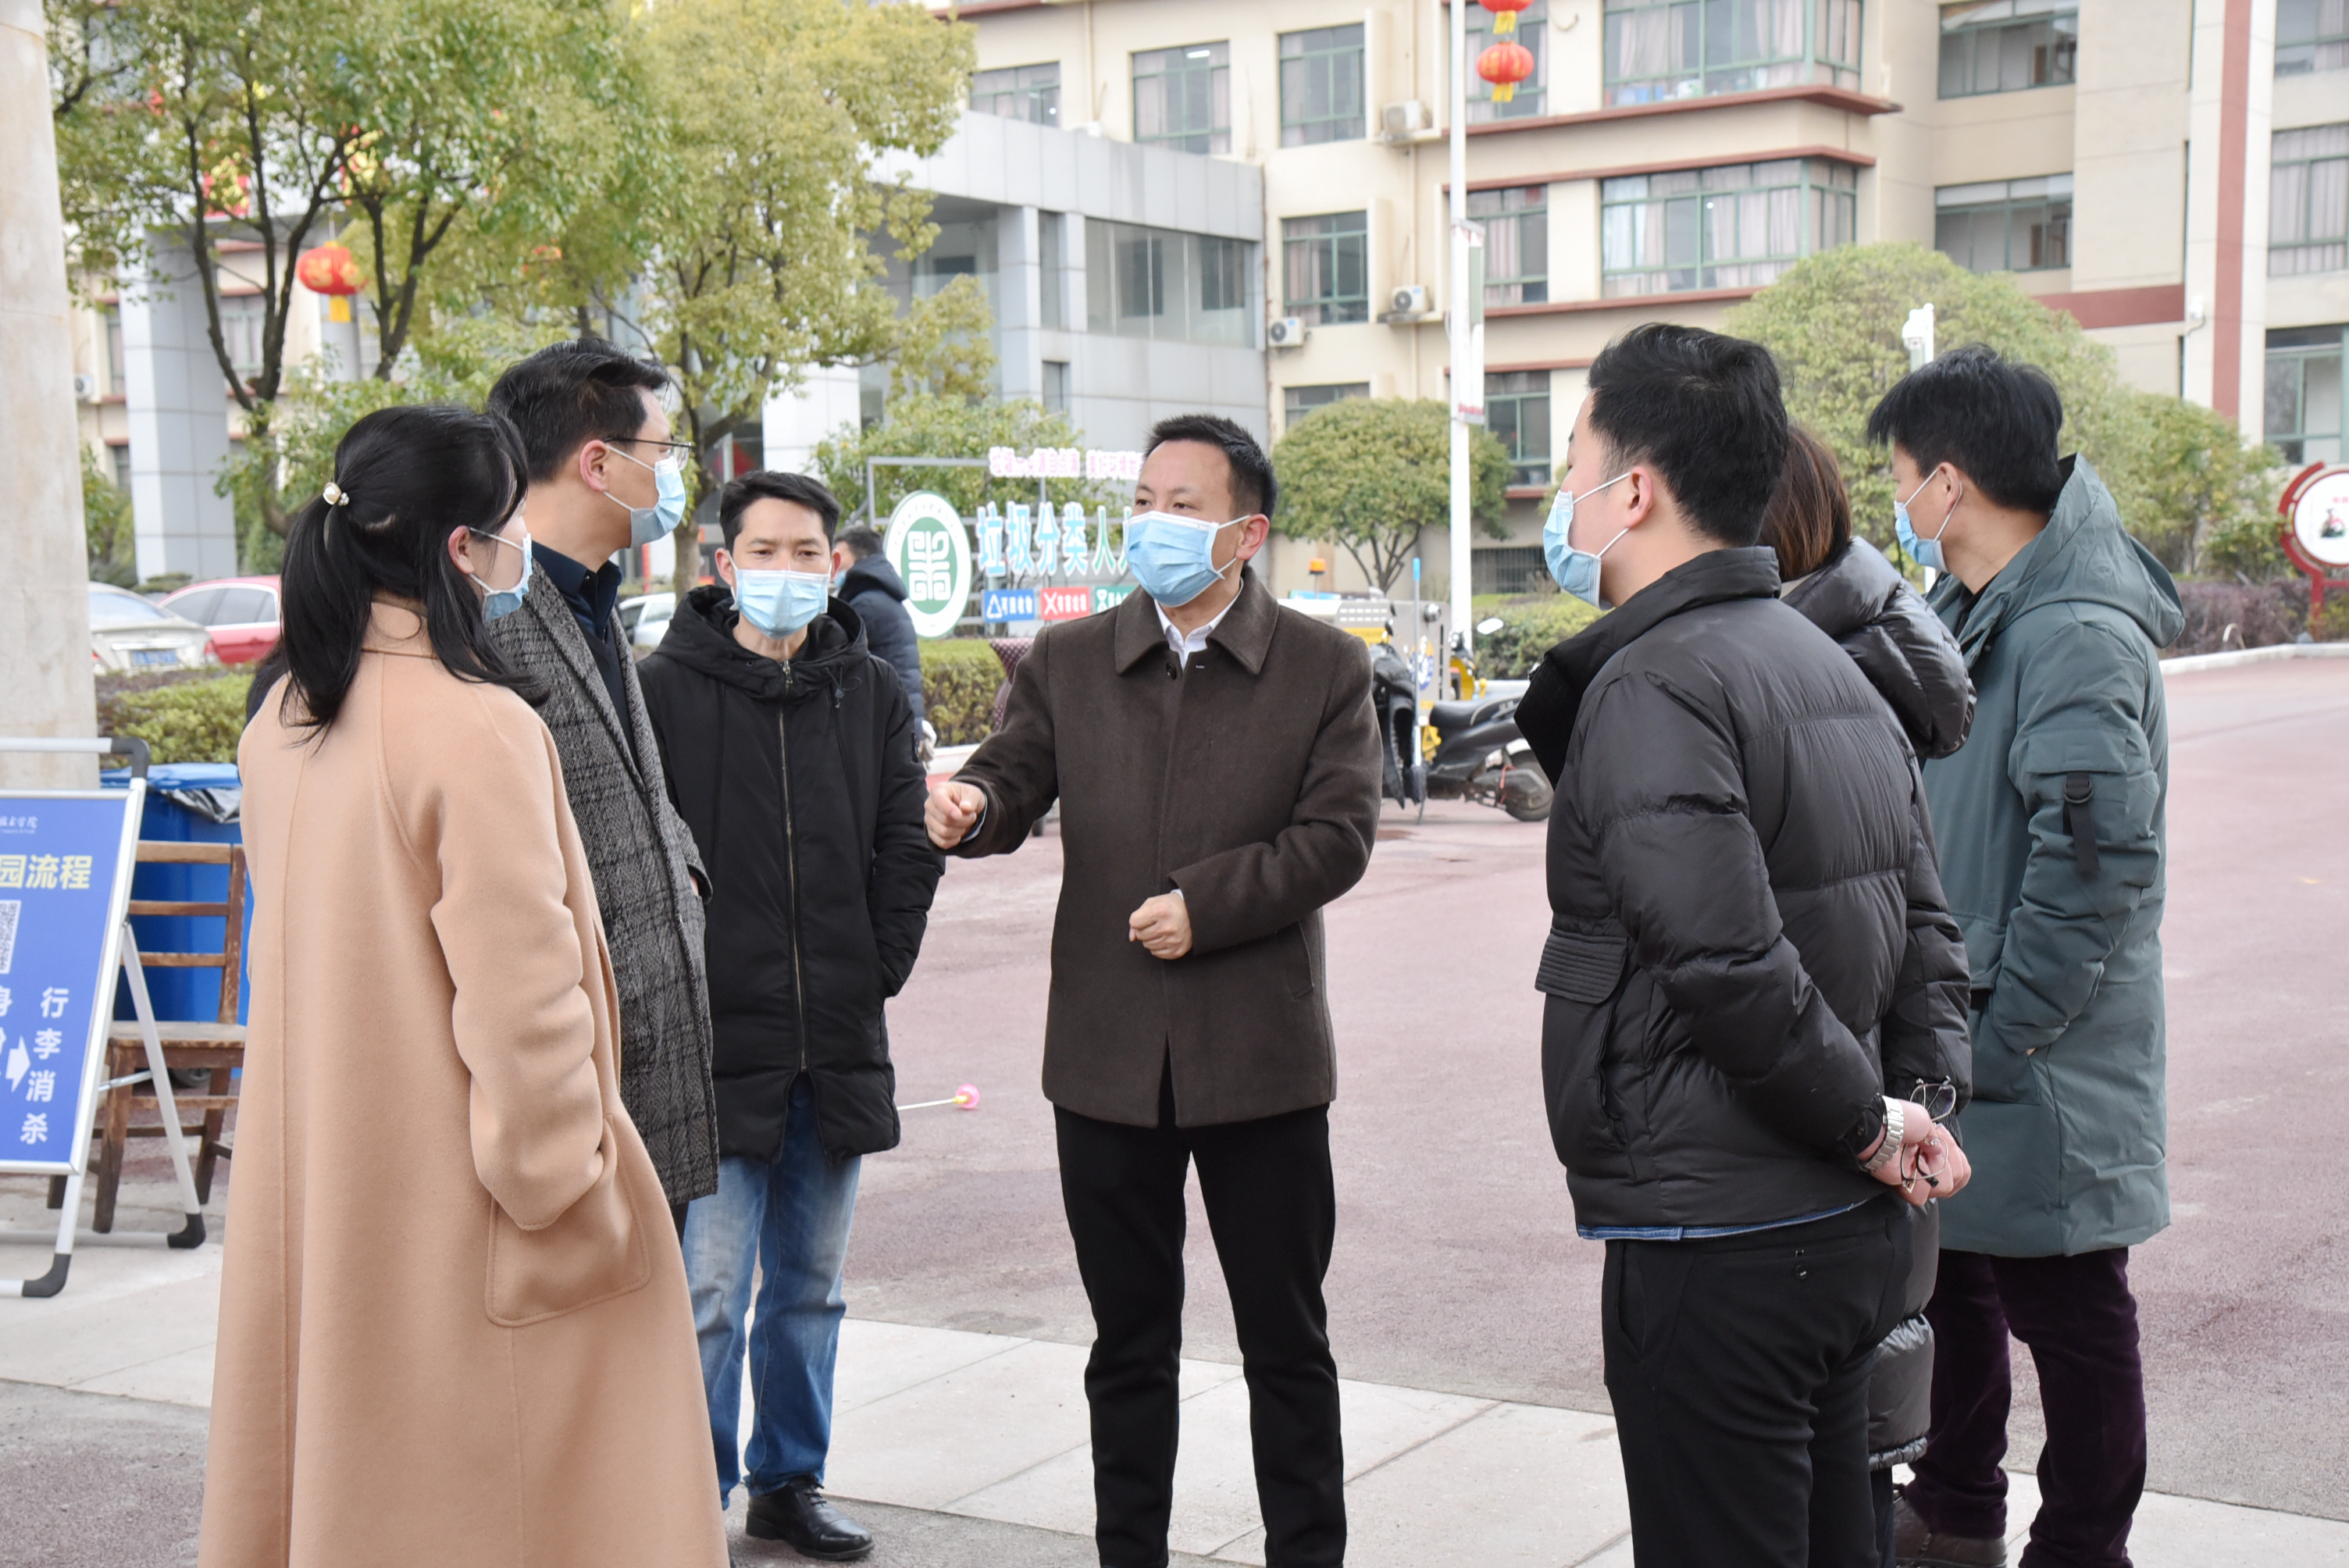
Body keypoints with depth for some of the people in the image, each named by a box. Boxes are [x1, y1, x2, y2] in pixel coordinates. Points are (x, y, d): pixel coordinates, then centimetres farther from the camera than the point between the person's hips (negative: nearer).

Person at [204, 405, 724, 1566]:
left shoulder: (285, 720, 5)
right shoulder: (479, 728, -20)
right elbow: (522, 998, -21)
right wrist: (571, 1198, -12)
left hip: (316, 1189, 8)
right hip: (452, 1200, -8)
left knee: (340, 1451, 18)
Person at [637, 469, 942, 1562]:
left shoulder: (871, 693, 8)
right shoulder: (667, 690, -3)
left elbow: (908, 846, 11)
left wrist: (878, 970, 3)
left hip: (839, 1041, 4)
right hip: (714, 1037, -4)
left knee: (810, 1286, 15)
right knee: (711, 1295, -4)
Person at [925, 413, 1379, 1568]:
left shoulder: (1326, 668, 1)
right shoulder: (1066, 662, 8)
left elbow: (1338, 836, -6)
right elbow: (1014, 779, -2)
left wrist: (1204, 907, -17)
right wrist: (970, 805, -26)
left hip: (1261, 1056, -2)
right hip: (1108, 1055, 2)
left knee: (1286, 1341, 8)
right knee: (1129, 1341, 13)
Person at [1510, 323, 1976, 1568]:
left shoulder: (1651, 688, -17)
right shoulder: (1823, 662, 13)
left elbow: (1729, 965, -25)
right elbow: (1922, 921, 15)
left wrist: (1867, 1125, -12)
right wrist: (1914, 1102, 6)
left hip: (1712, 1243, -9)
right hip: (1848, 1230, 9)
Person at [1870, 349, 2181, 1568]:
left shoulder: (2077, 636, -21)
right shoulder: (1965, 612, 9)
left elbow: (2097, 858, -27)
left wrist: (2002, 1040, -23)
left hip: (2043, 1068, -10)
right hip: (1952, 1029, 10)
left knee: (2068, 1316, 6)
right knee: (1950, 1274, 22)